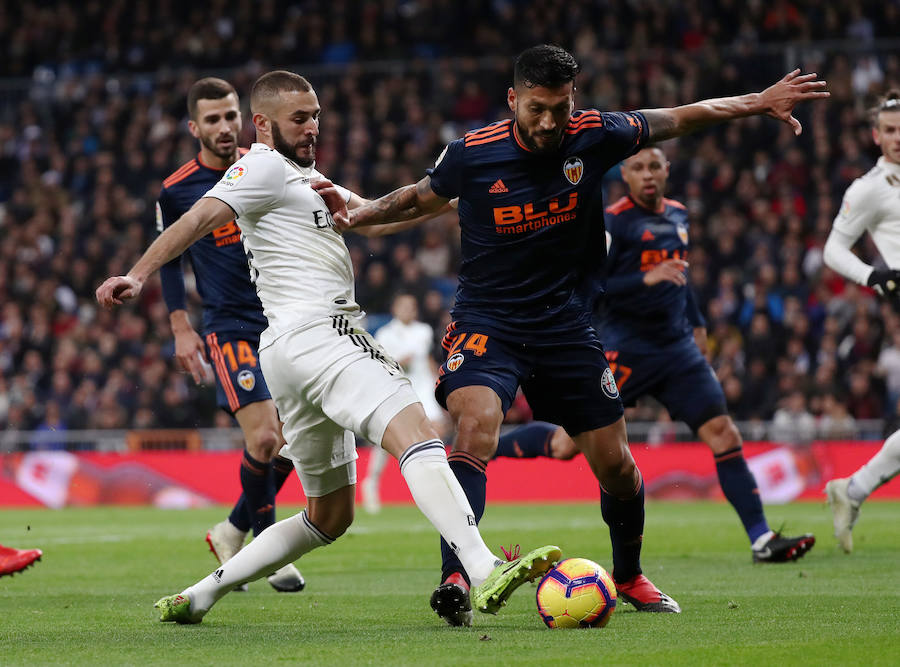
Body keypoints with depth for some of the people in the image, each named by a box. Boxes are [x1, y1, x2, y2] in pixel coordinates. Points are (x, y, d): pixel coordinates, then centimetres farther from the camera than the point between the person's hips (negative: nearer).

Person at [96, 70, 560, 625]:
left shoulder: (306, 177, 30)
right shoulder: (264, 168, 1)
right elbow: (199, 219, -12)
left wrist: (345, 204, 1)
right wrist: (139, 275, -27)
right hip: (314, 331, -11)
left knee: (329, 517, 15)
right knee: (416, 431, -28)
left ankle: (198, 597, 14)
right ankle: (486, 575, -47)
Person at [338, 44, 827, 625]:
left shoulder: (594, 136, -9)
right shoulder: (473, 154, -11)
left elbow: (675, 120, 7)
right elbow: (423, 197, 10)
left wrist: (761, 102, 7)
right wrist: (356, 215, -2)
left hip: (567, 322, 3)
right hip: (487, 321, -2)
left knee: (615, 464, 6)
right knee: (477, 423, -30)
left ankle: (629, 576, 33)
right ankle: (456, 579, -34)